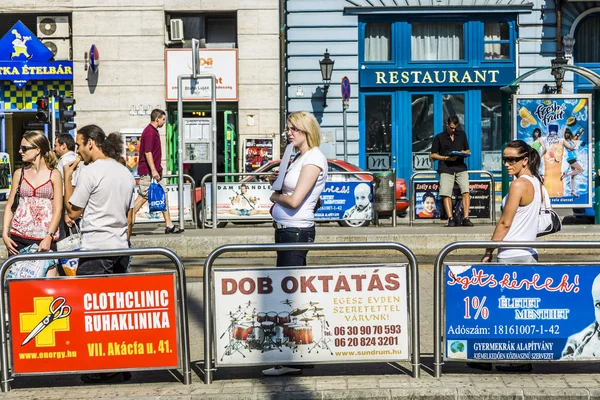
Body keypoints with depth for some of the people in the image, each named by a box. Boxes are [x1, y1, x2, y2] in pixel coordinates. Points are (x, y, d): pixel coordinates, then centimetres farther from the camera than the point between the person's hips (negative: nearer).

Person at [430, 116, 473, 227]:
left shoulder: (461, 134, 21)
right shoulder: (439, 137, 13)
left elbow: (468, 151, 26)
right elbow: (432, 155, 10)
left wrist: (464, 153, 2)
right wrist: (446, 158, -4)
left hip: (460, 167, 1)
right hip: (446, 169, -1)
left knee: (466, 190, -18)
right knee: (446, 194, -16)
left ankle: (466, 218, -19)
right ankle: (450, 219, -16)